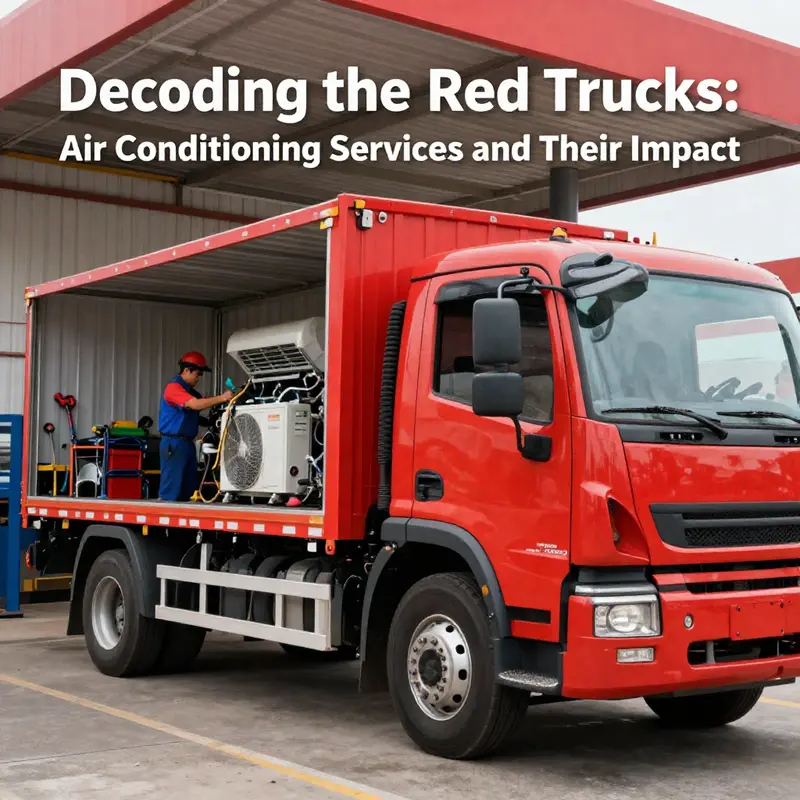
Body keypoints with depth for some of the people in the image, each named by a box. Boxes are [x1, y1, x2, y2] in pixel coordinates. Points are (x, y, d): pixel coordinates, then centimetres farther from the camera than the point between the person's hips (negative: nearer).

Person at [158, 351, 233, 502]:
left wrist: (225, 397, -2)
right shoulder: (174, 387, -12)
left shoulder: (190, 390, 19)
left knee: (189, 487, 10)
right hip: (174, 443, -10)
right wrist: (221, 398, -21)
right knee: (171, 490, -9)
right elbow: (195, 405, -24)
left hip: (187, 443, 10)